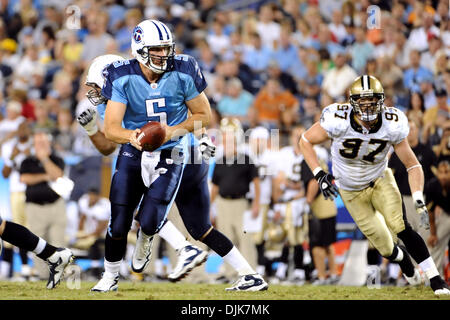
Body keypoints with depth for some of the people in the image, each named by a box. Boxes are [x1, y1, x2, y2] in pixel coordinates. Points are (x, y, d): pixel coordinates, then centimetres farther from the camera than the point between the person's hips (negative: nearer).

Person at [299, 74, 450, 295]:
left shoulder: (392, 126, -23)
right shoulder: (339, 121, -29)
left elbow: (412, 165, -14)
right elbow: (305, 141, -13)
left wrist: (419, 201, -27)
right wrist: (319, 174, -23)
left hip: (380, 181, 0)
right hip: (352, 192, 0)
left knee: (401, 228, -21)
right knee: (385, 248, -1)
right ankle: (402, 259, 36)